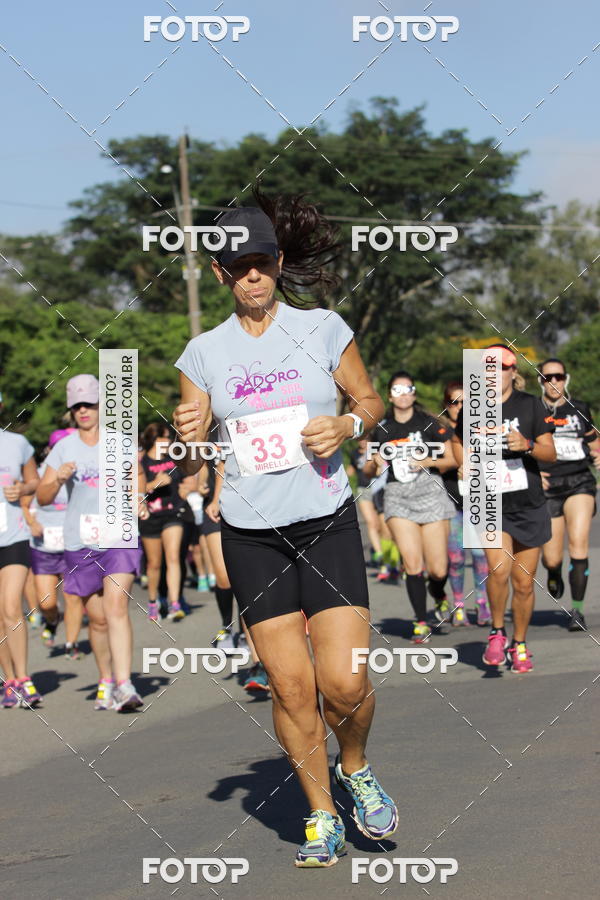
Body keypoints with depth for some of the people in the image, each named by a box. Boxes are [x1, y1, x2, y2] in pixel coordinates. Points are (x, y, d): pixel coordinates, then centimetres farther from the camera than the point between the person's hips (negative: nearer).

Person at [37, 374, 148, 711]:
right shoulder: (64, 448, 3)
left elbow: (138, 474, 21)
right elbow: (43, 497, 0)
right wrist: (59, 479, -20)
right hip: (81, 541, 1)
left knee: (116, 607, -18)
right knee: (97, 618, 6)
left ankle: (125, 685, -26)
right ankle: (106, 682, 25)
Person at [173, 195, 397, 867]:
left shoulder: (322, 328, 1)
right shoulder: (204, 351, 5)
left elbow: (371, 401, 12)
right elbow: (188, 464, 8)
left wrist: (346, 426, -9)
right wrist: (187, 439, -15)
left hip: (328, 524, -1)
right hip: (251, 535, 1)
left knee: (344, 682, -11)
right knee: (290, 686, -1)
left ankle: (355, 769, 21)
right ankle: (321, 817, 16)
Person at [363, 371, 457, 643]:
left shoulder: (428, 423, 2)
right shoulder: (381, 429, 8)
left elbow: (453, 459, 5)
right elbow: (368, 471, 15)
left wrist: (429, 462, -12)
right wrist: (375, 463, -8)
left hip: (429, 491, -1)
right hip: (397, 496, 1)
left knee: (438, 569, -2)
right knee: (412, 563, -12)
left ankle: (438, 594, 33)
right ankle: (421, 621, 1)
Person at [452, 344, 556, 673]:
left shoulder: (529, 404, -4)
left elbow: (551, 453, -4)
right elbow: (458, 442, 19)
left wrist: (527, 445, -23)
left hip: (529, 508, 1)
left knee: (524, 583, 5)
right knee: (499, 568, -22)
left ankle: (519, 645, 26)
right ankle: (497, 633, 1)